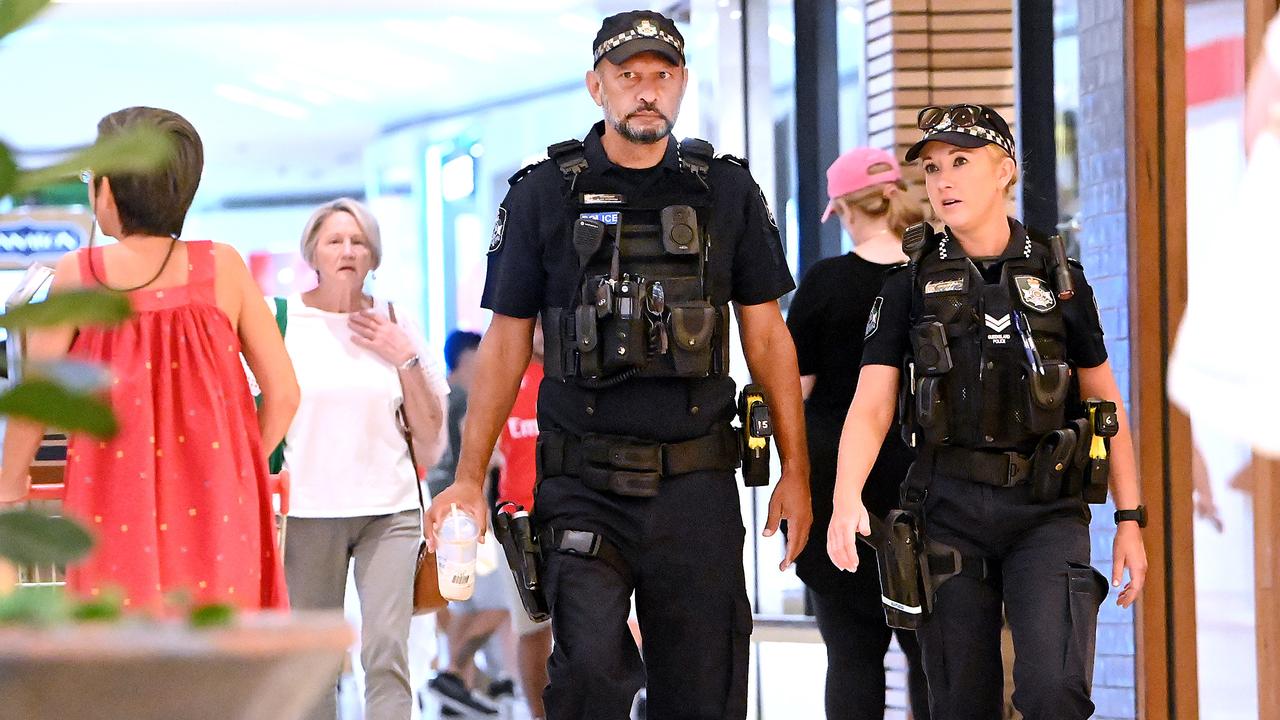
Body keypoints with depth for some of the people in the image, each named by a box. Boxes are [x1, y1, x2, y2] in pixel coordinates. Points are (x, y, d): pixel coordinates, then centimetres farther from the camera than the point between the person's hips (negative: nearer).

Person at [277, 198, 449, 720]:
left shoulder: (396, 325, 9)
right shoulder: (283, 320, 3)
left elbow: (431, 431, 10)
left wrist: (407, 358, -1)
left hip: (389, 509, 1)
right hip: (307, 511, -1)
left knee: (387, 651, -11)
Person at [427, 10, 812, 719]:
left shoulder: (727, 193, 8)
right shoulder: (543, 195, 4)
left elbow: (767, 335, 11)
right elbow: (506, 342, 6)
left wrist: (796, 471, 6)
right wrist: (469, 478, 0)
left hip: (696, 487, 2)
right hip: (583, 488, -2)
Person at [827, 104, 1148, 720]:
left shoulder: (1059, 278, 6)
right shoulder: (912, 286, 4)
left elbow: (1105, 404, 11)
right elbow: (871, 407, -5)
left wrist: (1130, 520, 4)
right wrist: (845, 499, -23)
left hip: (1047, 512, -1)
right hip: (950, 509, 1)